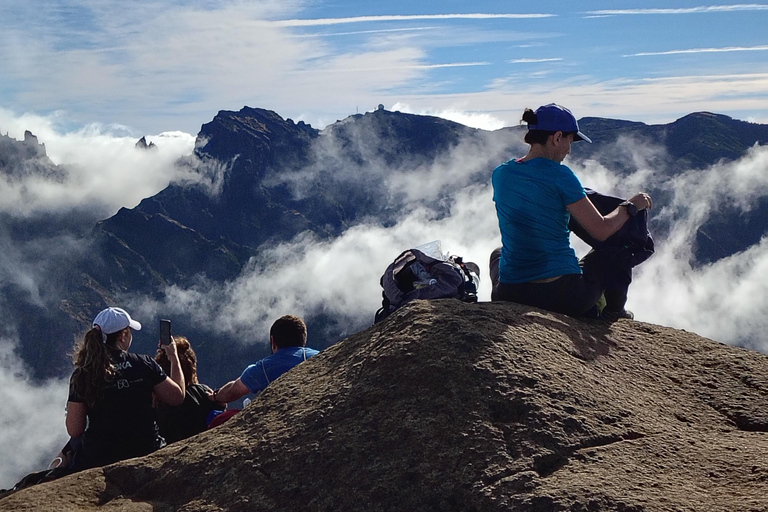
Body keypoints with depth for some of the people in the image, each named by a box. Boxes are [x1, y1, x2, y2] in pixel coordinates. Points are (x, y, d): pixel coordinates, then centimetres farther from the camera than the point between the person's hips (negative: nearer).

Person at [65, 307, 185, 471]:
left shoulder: (81, 375, -8)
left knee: (77, 441, 33)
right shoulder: (144, 364, -9)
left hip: (98, 459, 1)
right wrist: (174, 356, 16)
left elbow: (74, 431, -8)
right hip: (145, 451, -1)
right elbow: (178, 397, 3)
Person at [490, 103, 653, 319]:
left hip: (510, 297, 4)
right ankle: (614, 313, 46)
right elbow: (601, 231, -11)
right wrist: (631, 205, 6)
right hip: (564, 297, -4)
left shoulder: (500, 174, 2)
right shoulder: (559, 175, -14)